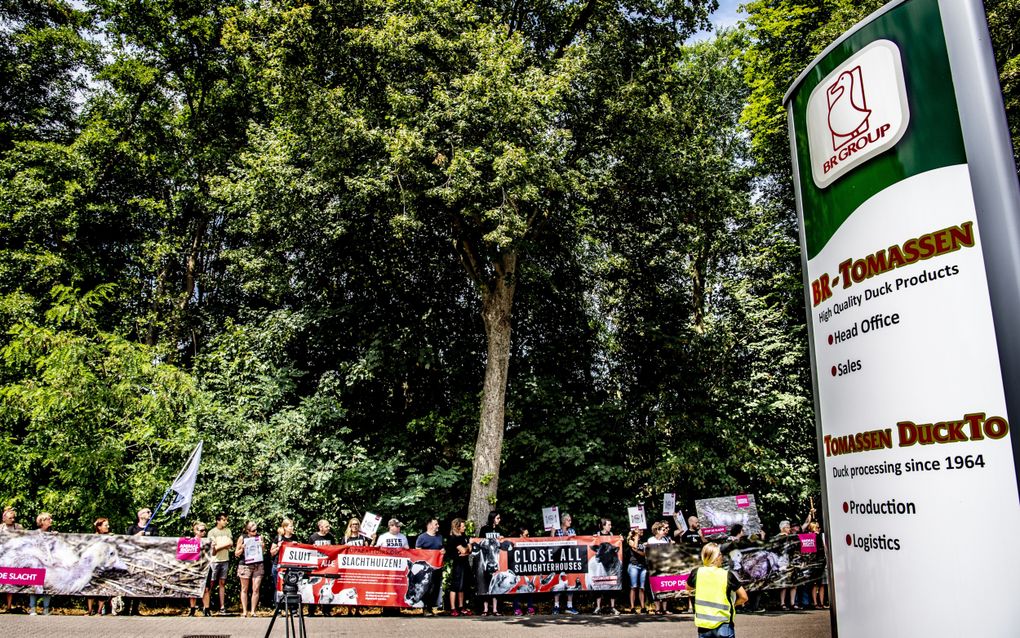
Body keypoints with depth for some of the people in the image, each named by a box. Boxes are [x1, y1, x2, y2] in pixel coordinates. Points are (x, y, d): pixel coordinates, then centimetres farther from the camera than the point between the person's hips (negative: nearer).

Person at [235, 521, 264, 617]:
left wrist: (262, 546, -4)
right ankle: (244, 612, 12)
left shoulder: (259, 537, 6)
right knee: (244, 589, 5)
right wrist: (242, 549, -14)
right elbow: (236, 554, 4)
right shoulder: (242, 538, -1)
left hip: (258, 565, 2)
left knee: (256, 589, -2)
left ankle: (253, 611, 6)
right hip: (245, 565, -1)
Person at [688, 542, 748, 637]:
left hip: (703, 626, 3)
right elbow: (744, 597, -5)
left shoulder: (696, 572, -4)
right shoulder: (727, 575, -11)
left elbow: (688, 588, 16)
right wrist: (733, 604, 12)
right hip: (723, 626, -2)